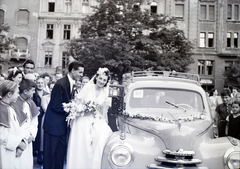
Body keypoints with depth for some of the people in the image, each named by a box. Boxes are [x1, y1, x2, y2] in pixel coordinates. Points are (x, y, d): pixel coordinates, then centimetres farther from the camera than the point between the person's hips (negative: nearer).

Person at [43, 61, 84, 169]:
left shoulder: (71, 83, 4)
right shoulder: (60, 84, -21)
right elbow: (56, 106, -20)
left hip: (62, 124, 8)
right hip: (54, 124, -8)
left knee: (61, 151, 17)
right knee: (50, 152, 6)